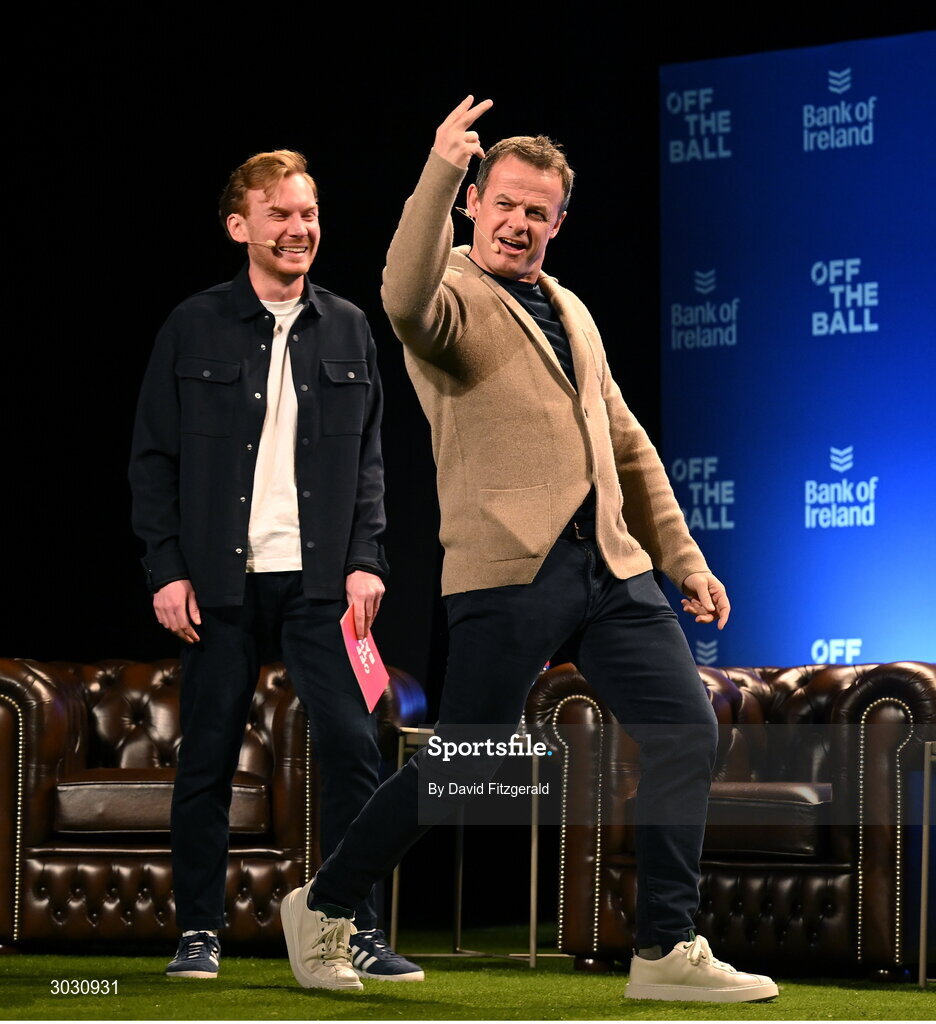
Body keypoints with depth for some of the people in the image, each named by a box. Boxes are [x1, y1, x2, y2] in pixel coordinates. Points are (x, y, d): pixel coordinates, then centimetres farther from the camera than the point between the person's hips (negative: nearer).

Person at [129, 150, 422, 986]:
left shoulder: (347, 329, 10)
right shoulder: (195, 328, 3)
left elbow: (369, 456, 12)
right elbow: (154, 458, 3)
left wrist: (365, 559, 0)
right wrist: (167, 569, -4)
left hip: (320, 580, 1)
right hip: (222, 581, -1)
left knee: (351, 745, -6)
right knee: (208, 758, 3)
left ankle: (362, 932, 0)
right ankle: (199, 931, 14)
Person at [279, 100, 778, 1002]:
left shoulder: (569, 312, 20)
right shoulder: (454, 298, -4)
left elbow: (626, 444, 25)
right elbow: (407, 303, -31)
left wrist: (685, 559, 21)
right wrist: (440, 171, -36)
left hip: (610, 563, 7)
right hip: (508, 569, -7)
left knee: (686, 732, -2)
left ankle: (667, 952, 6)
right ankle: (322, 907, 19)